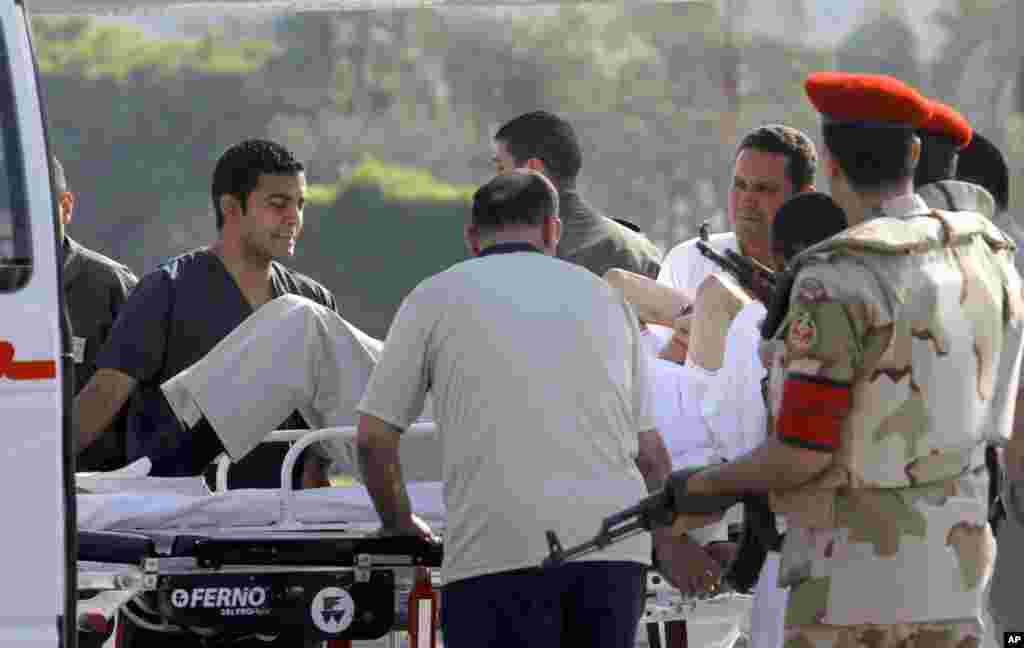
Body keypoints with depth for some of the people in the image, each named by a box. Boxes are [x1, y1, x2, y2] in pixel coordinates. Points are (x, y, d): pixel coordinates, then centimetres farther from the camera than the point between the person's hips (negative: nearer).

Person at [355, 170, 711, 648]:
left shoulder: (435, 299, 13)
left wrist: (398, 522, 27)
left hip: (499, 549, -4)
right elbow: (649, 452, 21)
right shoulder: (604, 298, 23)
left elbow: (373, 437, 11)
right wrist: (671, 544, 34)